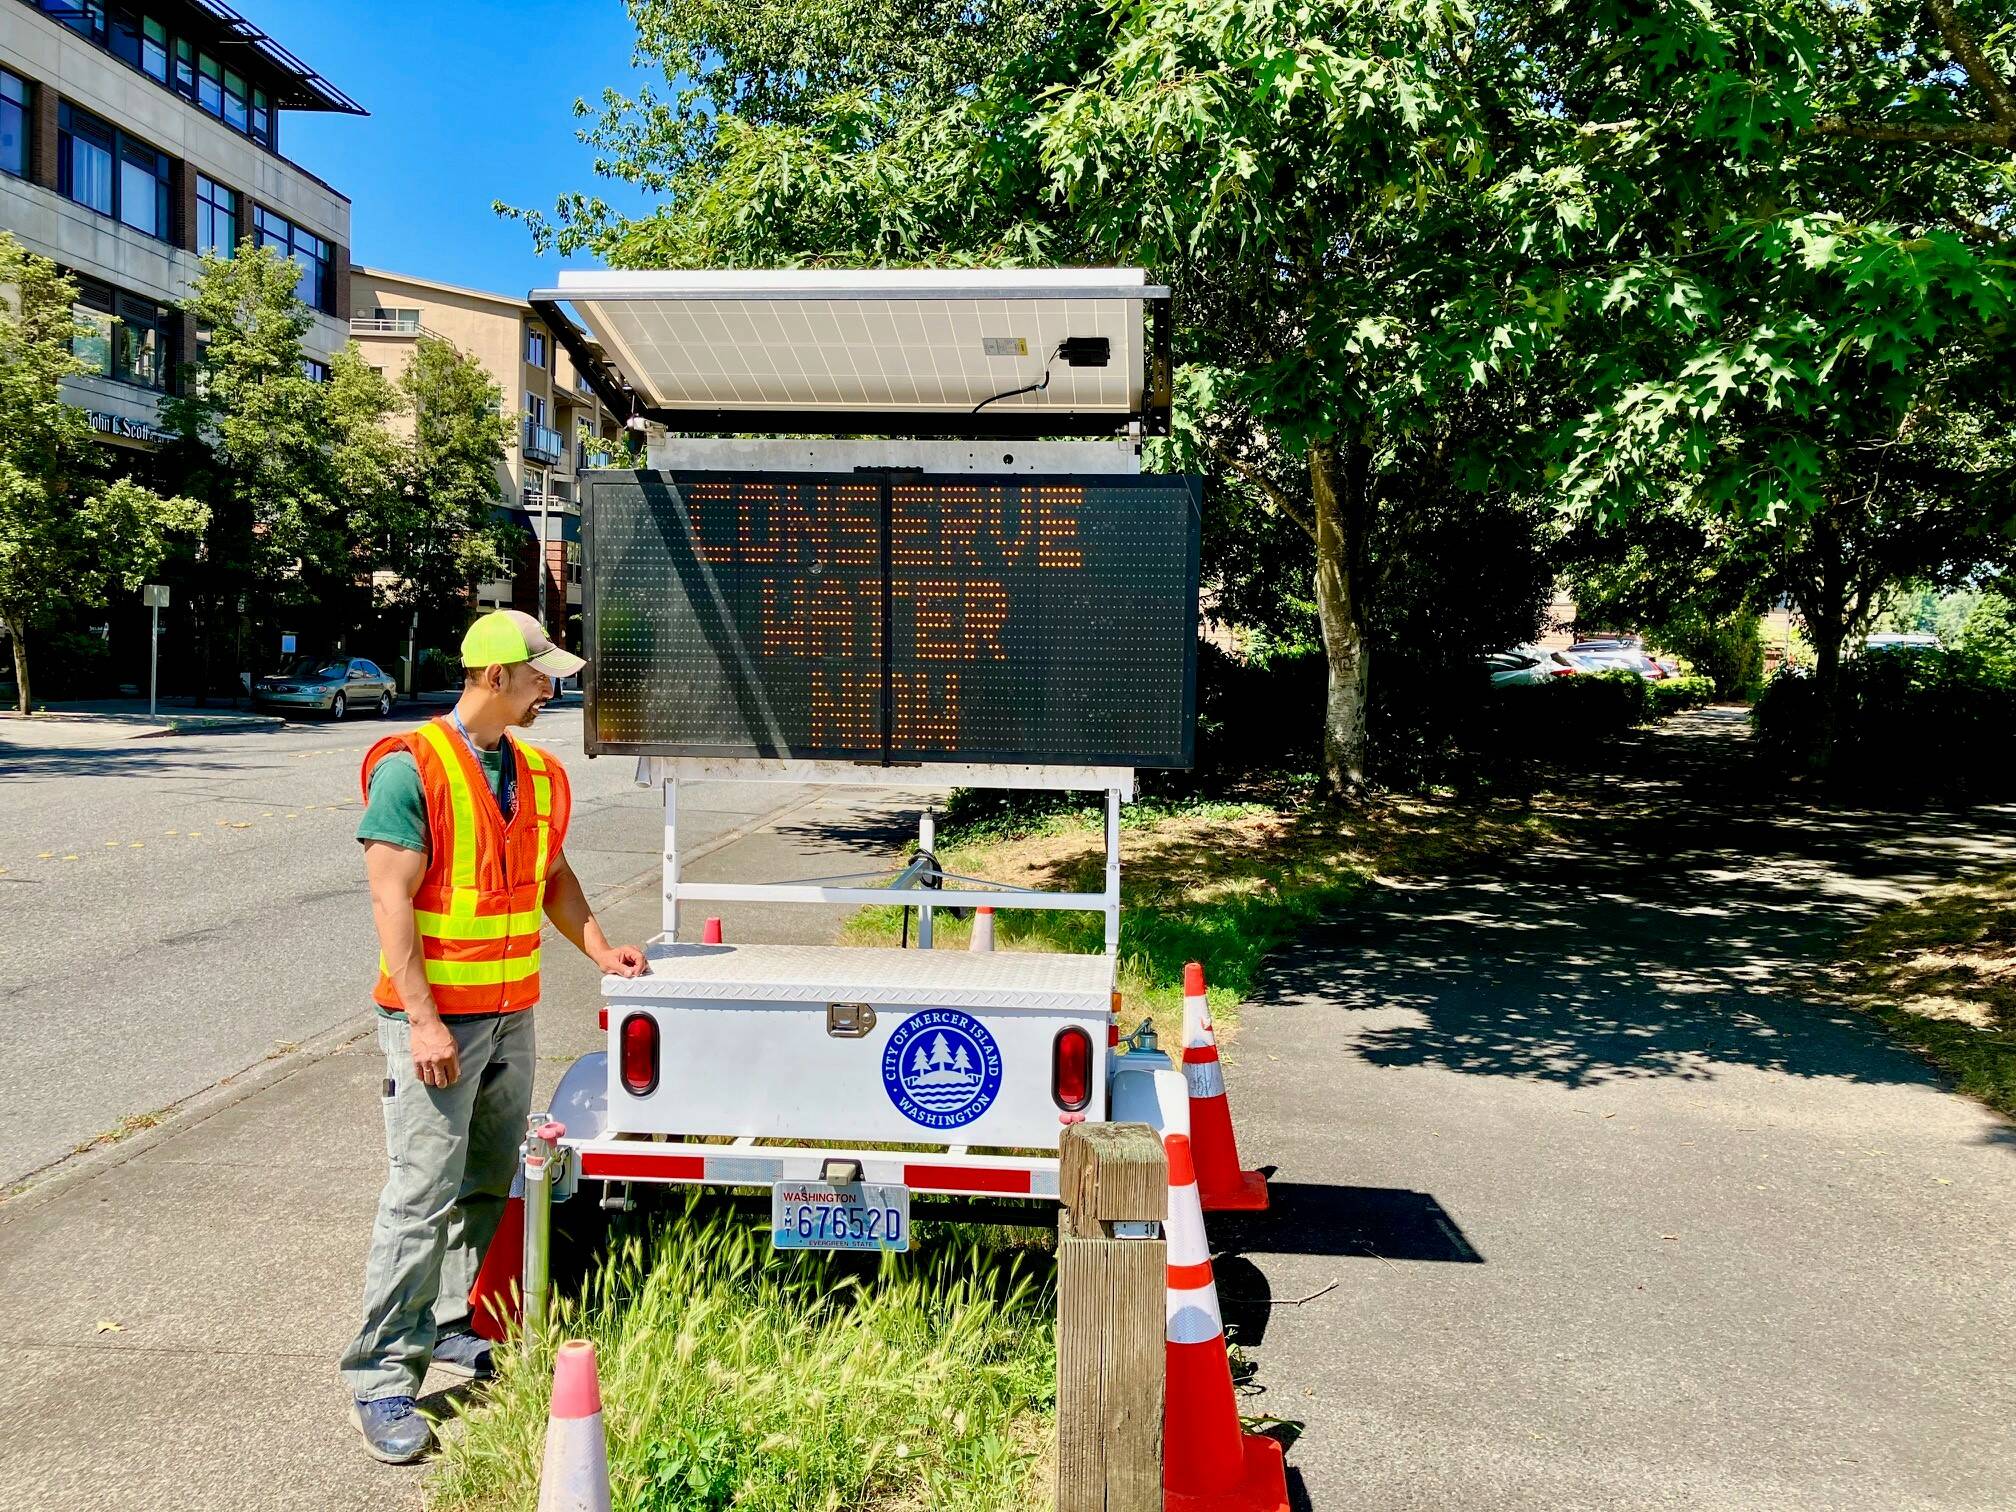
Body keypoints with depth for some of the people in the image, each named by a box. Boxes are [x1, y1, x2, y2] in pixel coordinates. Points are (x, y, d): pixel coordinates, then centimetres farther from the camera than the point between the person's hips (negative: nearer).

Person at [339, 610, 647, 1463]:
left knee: (488, 1185, 12)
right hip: (436, 1017, -7)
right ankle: (380, 1376, 6)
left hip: (513, 1014, 7)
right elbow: (391, 899, -15)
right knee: (423, 1193, -5)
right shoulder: (411, 767, -11)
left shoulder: (538, 775, 11)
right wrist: (423, 1020, -19)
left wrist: (599, 950, 8)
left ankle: (448, 1328, 27)